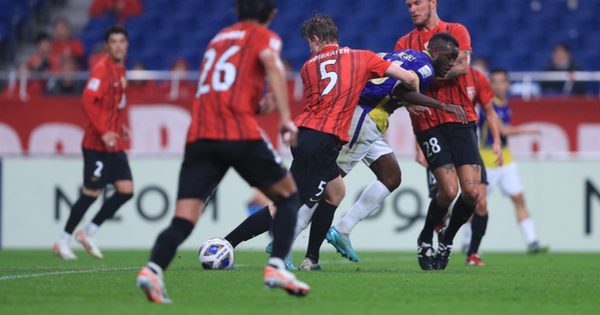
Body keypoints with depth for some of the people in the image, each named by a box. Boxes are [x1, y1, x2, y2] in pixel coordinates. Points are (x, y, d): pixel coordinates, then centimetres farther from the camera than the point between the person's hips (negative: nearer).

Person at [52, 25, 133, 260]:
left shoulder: (120, 69, 13)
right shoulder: (102, 70, -14)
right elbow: (88, 100, -24)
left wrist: (120, 127, 14)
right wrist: (103, 132, -27)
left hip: (114, 144, 8)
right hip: (97, 144, -8)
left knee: (126, 190, 1)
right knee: (92, 192, -5)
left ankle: (89, 232, 12)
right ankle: (63, 242, 7)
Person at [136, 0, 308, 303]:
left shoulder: (219, 37, 28)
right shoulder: (264, 37, 11)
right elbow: (271, 64, -12)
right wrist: (285, 116, -17)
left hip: (199, 136, 4)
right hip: (240, 133, -4)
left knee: (183, 221, -5)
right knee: (288, 195, 16)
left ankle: (152, 269, -30)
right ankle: (276, 267, 1)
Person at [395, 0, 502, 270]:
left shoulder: (457, 31, 9)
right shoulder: (405, 43, 12)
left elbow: (462, 66, -7)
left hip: (461, 118, 1)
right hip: (427, 123, -1)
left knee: (471, 191, -9)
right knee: (449, 189, -16)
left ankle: (447, 238, 17)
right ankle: (425, 240, 9)